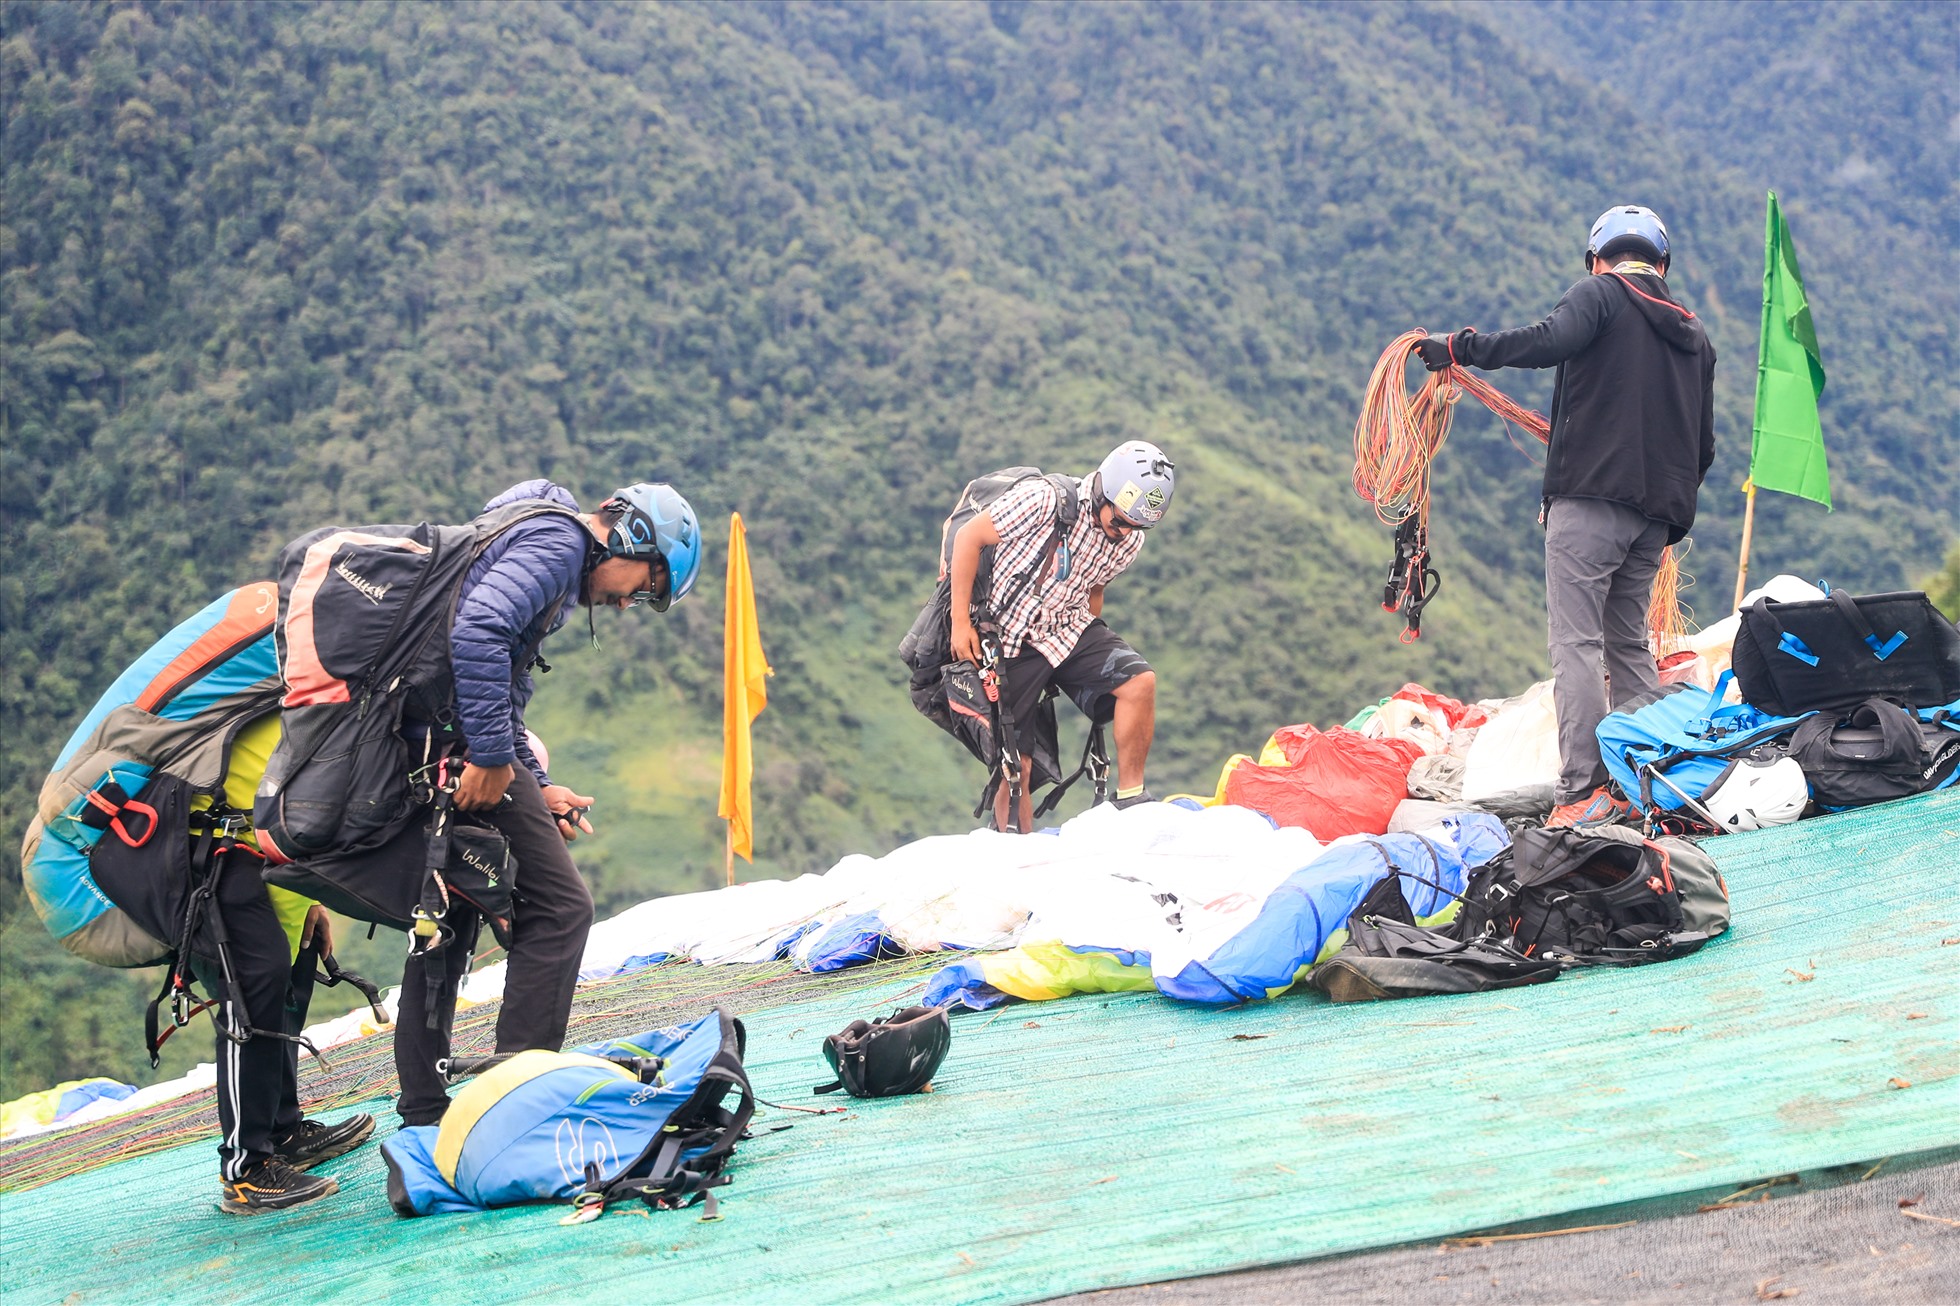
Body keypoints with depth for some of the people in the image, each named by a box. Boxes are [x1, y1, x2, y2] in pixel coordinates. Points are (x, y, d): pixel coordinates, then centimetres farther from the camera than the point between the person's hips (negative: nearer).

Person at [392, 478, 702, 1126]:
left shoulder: (543, 544, 26)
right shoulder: (557, 539, -6)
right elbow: (477, 629, -25)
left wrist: (536, 788, 16)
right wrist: (492, 758, -22)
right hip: (453, 742, -10)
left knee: (448, 923, 18)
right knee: (559, 908, -6)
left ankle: (423, 1115, 23)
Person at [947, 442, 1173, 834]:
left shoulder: (1129, 542, -2)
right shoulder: (1044, 500, -21)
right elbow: (968, 537, -13)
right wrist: (960, 622, -13)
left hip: (1070, 627, 4)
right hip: (1010, 637, -4)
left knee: (1139, 682, -21)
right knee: (1015, 763, -2)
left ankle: (1130, 796, -7)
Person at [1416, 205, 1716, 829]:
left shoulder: (1600, 292, 3)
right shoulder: (1694, 335, 23)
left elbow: (1550, 340, -19)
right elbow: (1704, 447, 22)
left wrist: (1460, 348, -13)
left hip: (1590, 496, -7)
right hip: (1656, 513, 7)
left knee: (1577, 643, -10)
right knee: (1629, 644, 15)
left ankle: (1581, 793, -18)